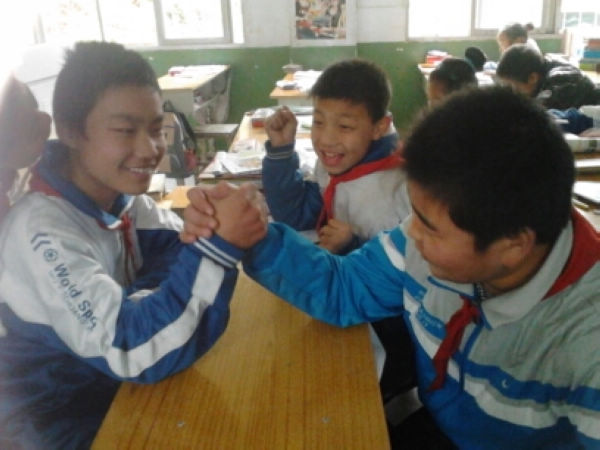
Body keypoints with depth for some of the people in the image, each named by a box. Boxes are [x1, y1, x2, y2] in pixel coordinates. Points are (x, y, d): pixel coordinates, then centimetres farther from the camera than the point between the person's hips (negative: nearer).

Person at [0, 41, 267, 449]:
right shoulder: (41, 233, -29)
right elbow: (126, 349, -35)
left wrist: (201, 228, -29)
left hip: (119, 384, 6)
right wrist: (219, 244, -39)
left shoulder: (119, 191, -6)